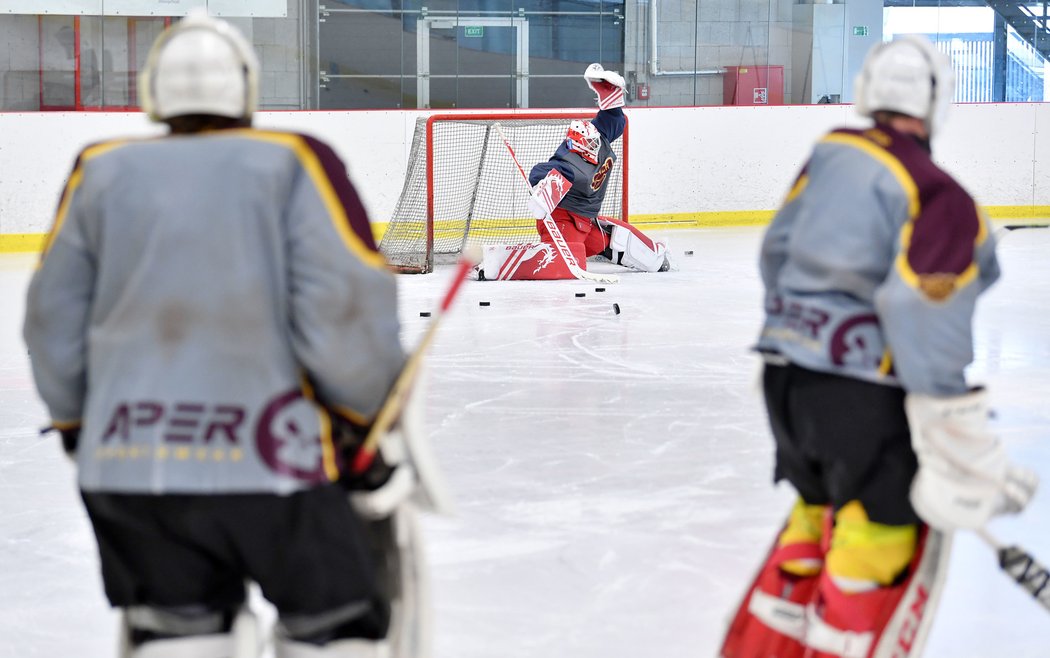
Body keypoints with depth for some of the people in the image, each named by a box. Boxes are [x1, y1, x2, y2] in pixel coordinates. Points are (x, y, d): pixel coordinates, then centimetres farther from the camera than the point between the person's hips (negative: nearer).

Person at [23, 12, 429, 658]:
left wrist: (78, 424, 23)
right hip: (271, 460, -3)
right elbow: (343, 309, -12)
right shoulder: (294, 161, -5)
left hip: (127, 461, 3)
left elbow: (55, 320, 9)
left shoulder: (101, 171, 5)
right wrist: (367, 415, 2)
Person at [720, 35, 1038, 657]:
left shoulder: (829, 153, 5)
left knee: (816, 512, 24)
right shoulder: (940, 199, -16)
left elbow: (778, 252, 14)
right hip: (861, 390, -8)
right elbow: (926, 325, -22)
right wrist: (963, 454, -20)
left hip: (785, 372, 8)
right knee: (882, 538, 1)